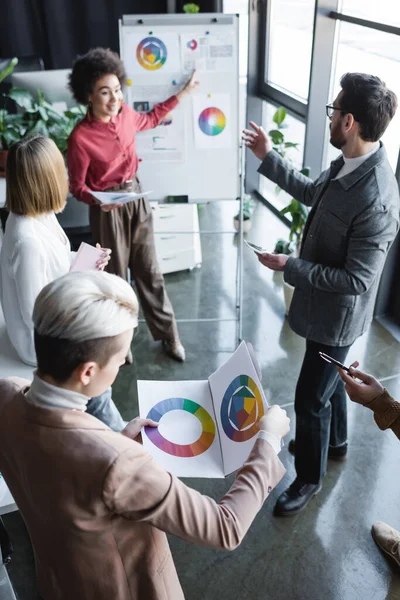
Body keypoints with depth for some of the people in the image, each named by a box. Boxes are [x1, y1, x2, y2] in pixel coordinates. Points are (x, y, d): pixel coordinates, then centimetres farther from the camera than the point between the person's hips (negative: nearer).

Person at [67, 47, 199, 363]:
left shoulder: (125, 114, -4)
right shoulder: (80, 137, -21)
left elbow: (151, 118, 20)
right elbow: (77, 186, -12)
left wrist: (183, 93, 21)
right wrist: (98, 201, -32)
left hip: (137, 198, 5)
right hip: (108, 209, -5)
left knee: (149, 270, 12)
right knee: (115, 275, 9)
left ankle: (168, 334, 26)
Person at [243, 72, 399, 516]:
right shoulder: (347, 165, -6)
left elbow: (356, 280, -30)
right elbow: (313, 193, 14)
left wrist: (289, 267, -25)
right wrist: (267, 157, 11)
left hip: (336, 313, -9)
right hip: (324, 304, 9)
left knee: (310, 397, 9)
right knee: (329, 380, 28)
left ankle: (309, 477, 34)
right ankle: (334, 441, 54)